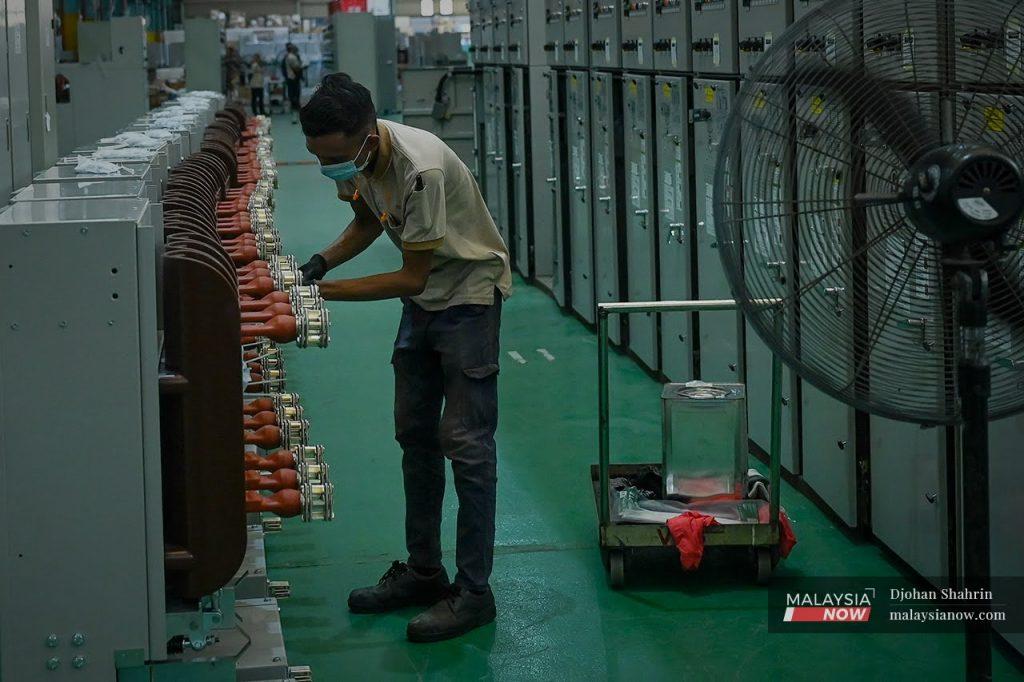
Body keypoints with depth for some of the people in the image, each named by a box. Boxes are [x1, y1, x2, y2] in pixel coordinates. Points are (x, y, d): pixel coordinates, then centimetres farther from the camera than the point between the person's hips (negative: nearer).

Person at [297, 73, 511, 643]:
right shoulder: (355, 154, -8)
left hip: (470, 294, -9)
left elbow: (412, 277, -27)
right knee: (415, 434, 13)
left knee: (466, 442, -9)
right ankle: (424, 571, 25)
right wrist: (320, 263, -5)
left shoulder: (420, 169, -33)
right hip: (423, 299, 9)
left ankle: (474, 591, -3)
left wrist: (324, 291, -25)